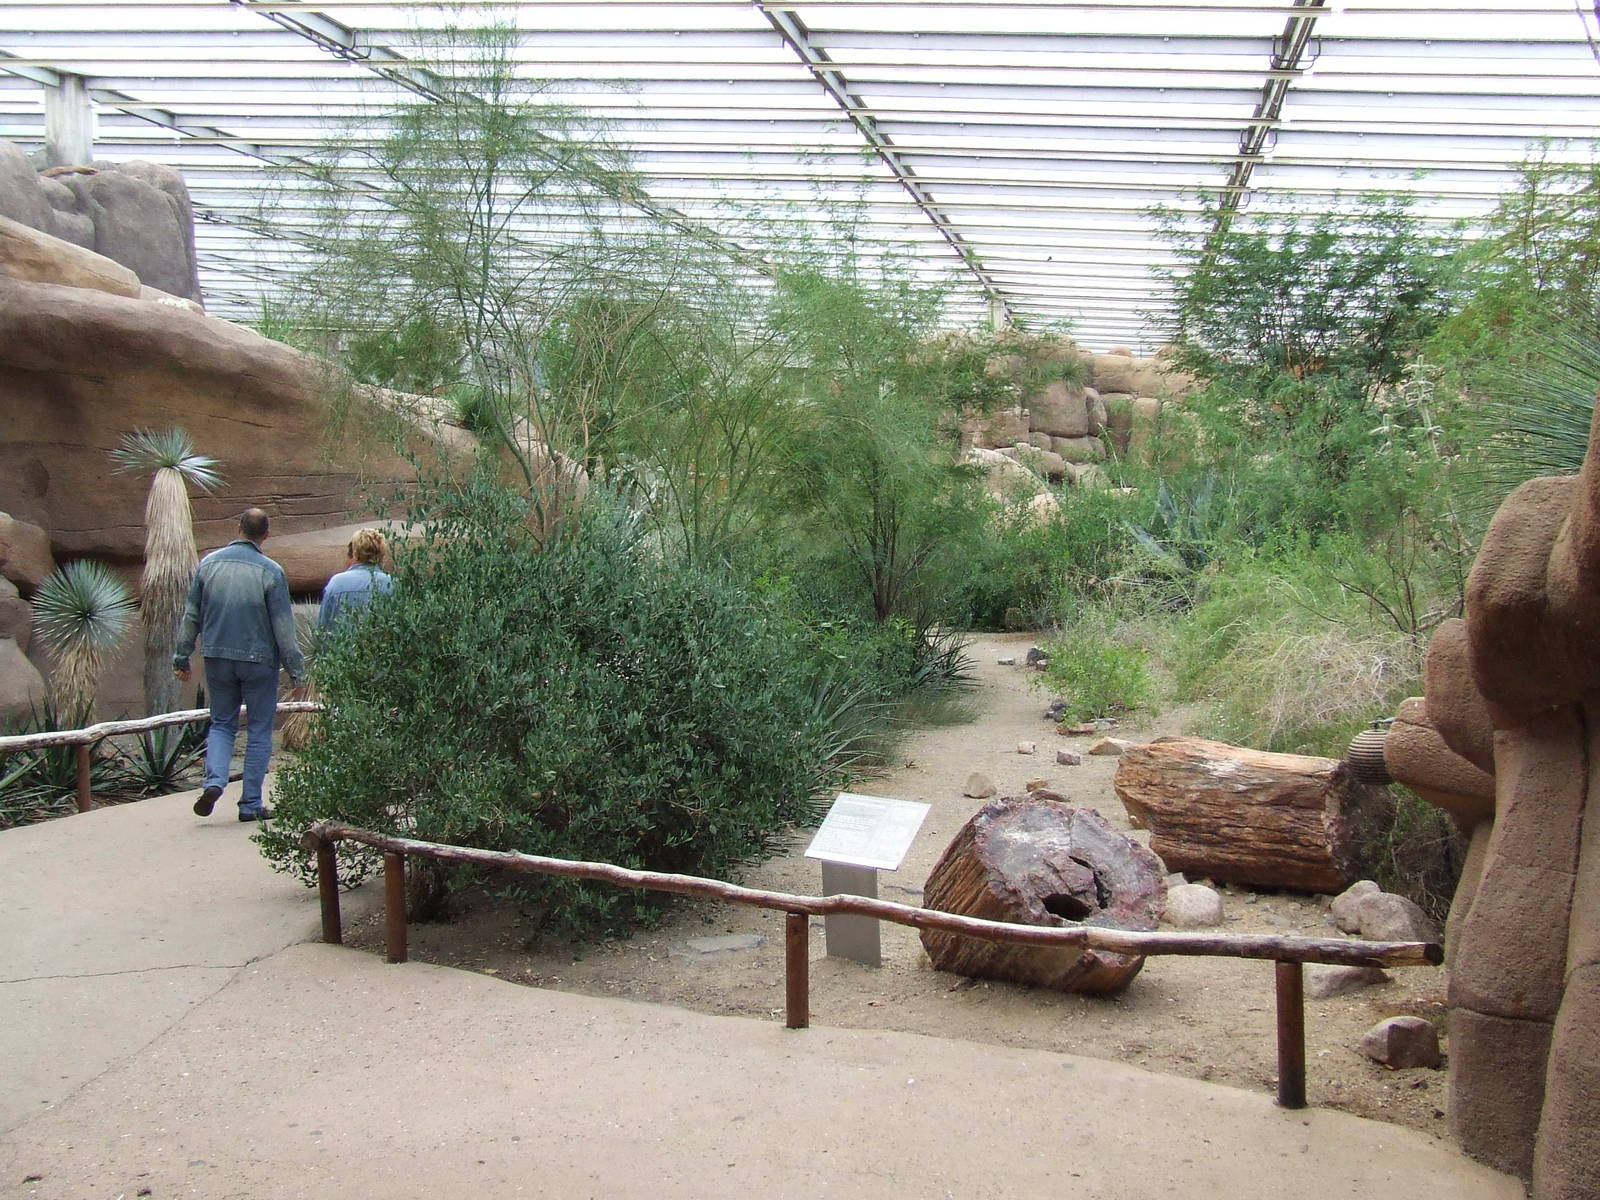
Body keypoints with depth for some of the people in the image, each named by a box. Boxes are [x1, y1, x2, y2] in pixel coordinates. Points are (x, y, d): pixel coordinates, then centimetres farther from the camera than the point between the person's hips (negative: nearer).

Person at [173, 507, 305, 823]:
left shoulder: (208, 563, 1)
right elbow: (283, 626, -8)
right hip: (259, 659, -3)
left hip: (217, 658, 3)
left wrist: (181, 657, 16)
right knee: (259, 729, 7)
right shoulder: (271, 571, -9)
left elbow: (191, 615, 6)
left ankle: (214, 781, -7)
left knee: (222, 723, 17)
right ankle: (251, 804, 8)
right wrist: (296, 671, -2)